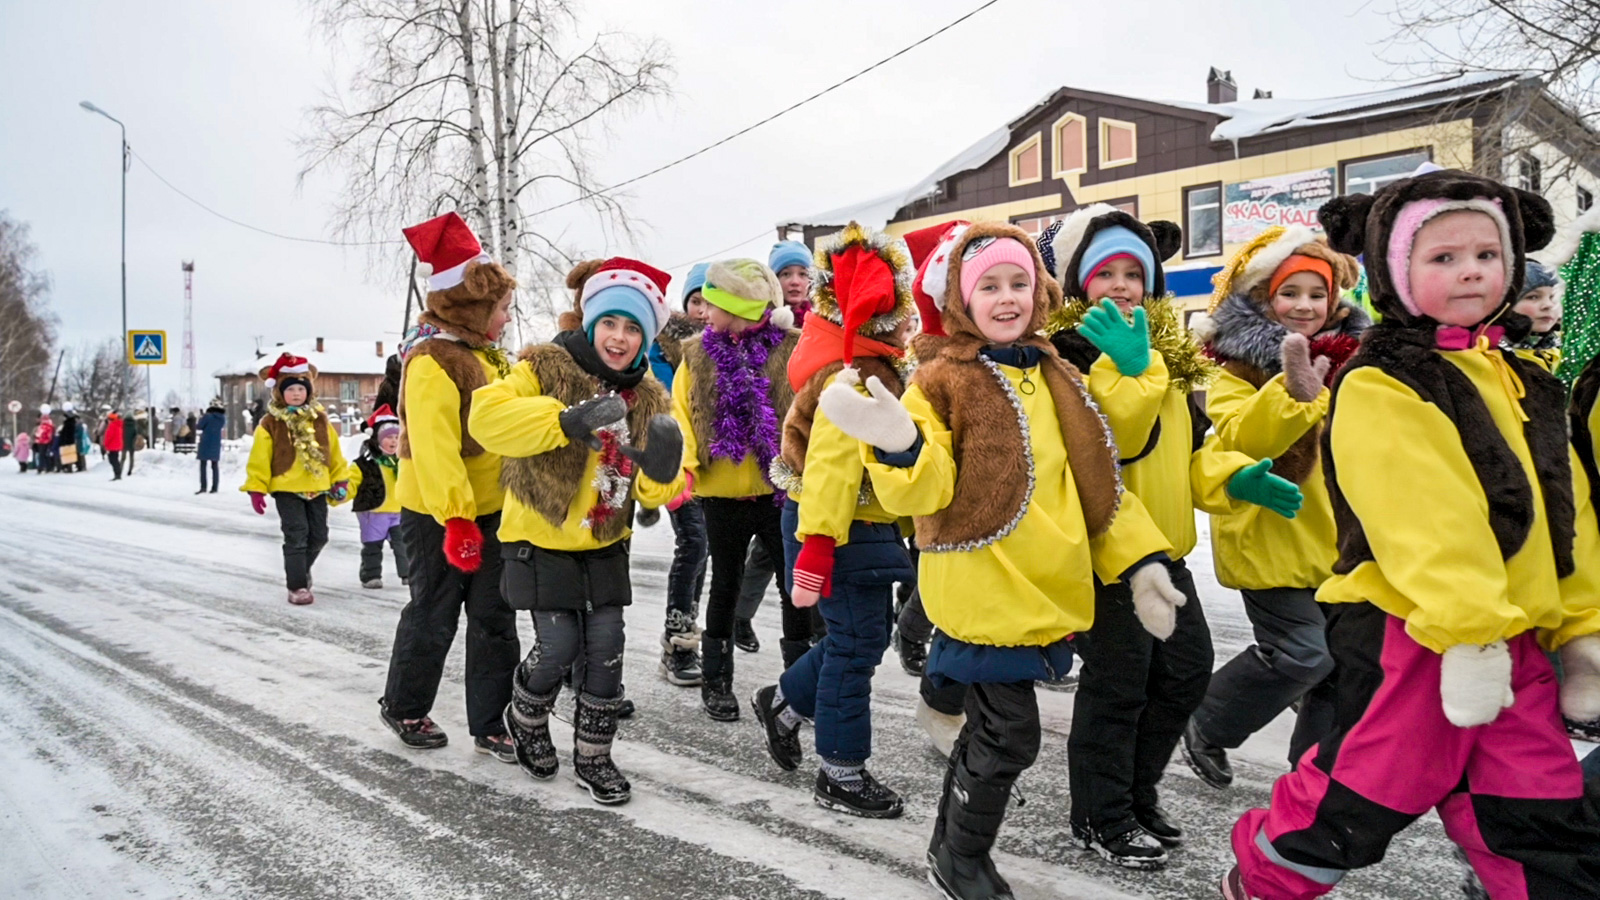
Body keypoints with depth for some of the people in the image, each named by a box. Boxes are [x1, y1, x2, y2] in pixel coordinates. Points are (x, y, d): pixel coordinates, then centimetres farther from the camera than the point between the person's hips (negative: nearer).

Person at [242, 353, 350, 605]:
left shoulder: (320, 420, 6)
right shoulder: (271, 424, -6)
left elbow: (333, 451, 11)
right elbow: (260, 457, -7)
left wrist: (340, 480, 8)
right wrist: (256, 488, -10)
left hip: (317, 487, 5)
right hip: (286, 488, -5)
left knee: (318, 536, 12)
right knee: (296, 536, -7)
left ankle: (299, 571, 36)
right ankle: (297, 586, 0)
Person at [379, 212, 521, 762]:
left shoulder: (487, 356, 11)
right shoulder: (431, 363, -18)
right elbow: (433, 448, -24)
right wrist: (455, 520, -26)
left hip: (489, 511, 8)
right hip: (438, 516, -8)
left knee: (494, 619, 8)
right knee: (433, 617, 7)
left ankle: (490, 725, 18)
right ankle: (403, 708, 30)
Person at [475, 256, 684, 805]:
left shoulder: (649, 399, 2)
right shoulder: (546, 368, -11)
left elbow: (654, 492, 0)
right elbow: (486, 416, -27)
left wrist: (662, 469, -25)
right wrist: (566, 420, -38)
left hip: (604, 545, 4)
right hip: (540, 540, -4)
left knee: (606, 651, 2)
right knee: (559, 648, -6)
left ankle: (593, 757, 20)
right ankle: (525, 720, 26)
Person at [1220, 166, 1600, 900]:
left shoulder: (1521, 383, 15)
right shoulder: (1380, 387, -11)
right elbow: (1418, 525, -21)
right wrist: (1466, 634, -26)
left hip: (1514, 637, 7)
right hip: (1410, 635, -7)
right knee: (1363, 797, 4)